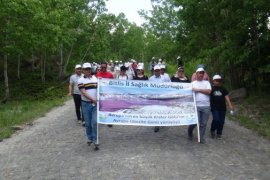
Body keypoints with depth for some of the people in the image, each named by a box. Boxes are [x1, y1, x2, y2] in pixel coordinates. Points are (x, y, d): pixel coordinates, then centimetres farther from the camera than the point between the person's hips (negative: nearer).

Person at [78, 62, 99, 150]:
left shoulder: (95, 78, 8)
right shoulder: (81, 80, -2)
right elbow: (83, 92, -12)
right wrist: (92, 99, -21)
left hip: (95, 104, 1)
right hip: (86, 104, -1)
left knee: (94, 122, -6)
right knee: (87, 123, 8)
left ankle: (95, 140, 1)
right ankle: (90, 138, 25)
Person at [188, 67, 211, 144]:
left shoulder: (206, 82, 10)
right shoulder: (193, 83, 9)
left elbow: (209, 91, -6)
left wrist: (198, 90, -10)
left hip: (206, 106, 1)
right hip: (196, 106, -1)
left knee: (203, 123, 5)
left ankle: (201, 137, 19)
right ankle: (190, 130, 25)